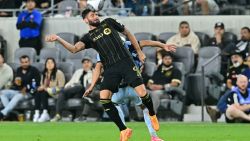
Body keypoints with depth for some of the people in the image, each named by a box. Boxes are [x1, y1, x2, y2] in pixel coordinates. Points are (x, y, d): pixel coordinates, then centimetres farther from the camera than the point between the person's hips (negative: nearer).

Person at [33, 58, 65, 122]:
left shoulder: (59, 73, -5)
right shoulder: (44, 74, 15)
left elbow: (60, 87, -11)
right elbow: (42, 85, 19)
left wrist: (48, 89, -16)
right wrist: (42, 87, -7)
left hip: (55, 93, -6)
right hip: (46, 91, 6)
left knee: (44, 93, -33)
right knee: (37, 92, -26)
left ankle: (45, 114, -39)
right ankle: (37, 113, -37)